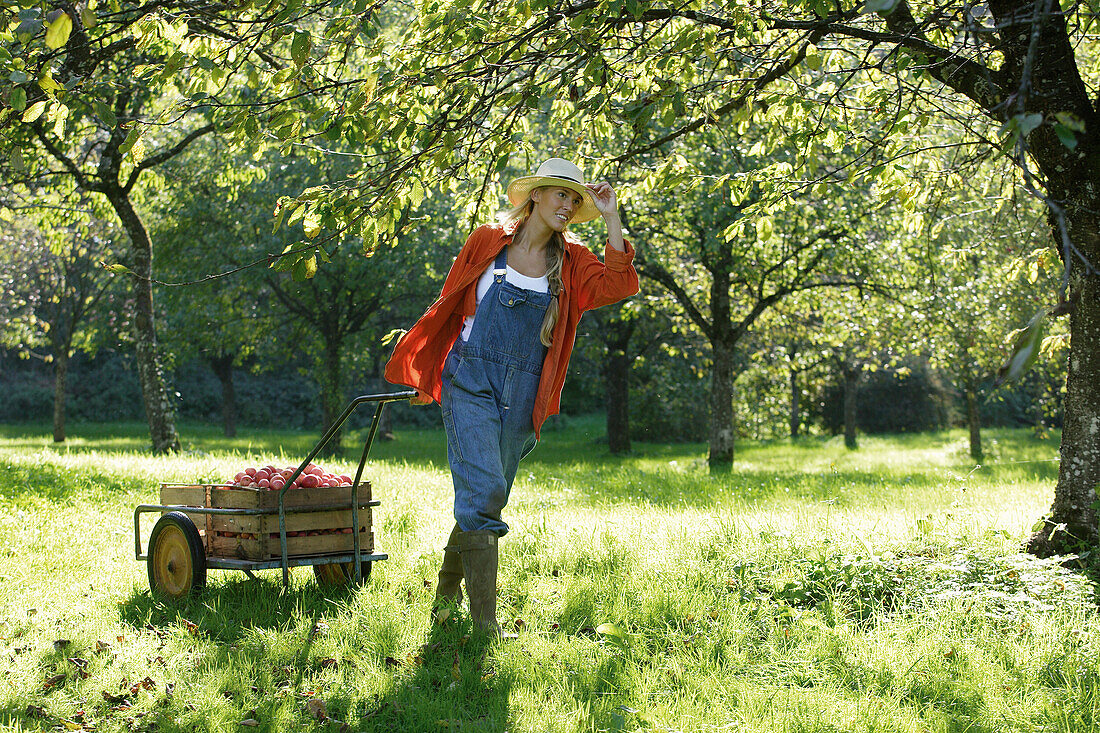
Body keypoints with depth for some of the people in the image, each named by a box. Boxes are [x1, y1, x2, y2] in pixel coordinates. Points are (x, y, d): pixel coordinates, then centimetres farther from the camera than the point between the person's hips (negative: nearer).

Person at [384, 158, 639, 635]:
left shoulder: (571, 261, 8)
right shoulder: (488, 242, 2)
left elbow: (615, 287, -11)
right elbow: (449, 305, 10)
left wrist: (611, 220, -13)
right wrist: (424, 374, 14)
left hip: (523, 394, 4)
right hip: (471, 380, -3)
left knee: (485, 499, 9)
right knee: (483, 489, -17)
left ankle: (447, 594, 30)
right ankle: (484, 622, -16)